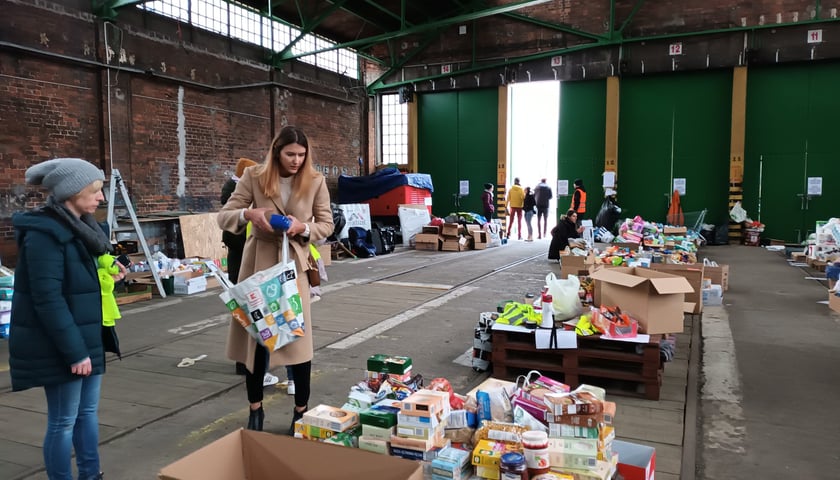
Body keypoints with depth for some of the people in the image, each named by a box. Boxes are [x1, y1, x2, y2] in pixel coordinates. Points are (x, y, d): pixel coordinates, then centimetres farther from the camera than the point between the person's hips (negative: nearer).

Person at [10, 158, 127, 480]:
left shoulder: (79, 225, 9)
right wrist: (73, 350, -23)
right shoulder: (44, 232, -19)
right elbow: (48, 299, -23)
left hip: (88, 336, 9)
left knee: (88, 411, 17)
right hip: (59, 345, -9)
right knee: (63, 420, 3)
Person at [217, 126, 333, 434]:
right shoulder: (254, 177, -5)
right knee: (254, 336, 8)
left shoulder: (315, 182, -4)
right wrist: (248, 214, -25)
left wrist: (303, 228, -18)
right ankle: (255, 409, 26)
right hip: (258, 262, 1)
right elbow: (223, 217, -4)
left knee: (299, 338, 0)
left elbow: (327, 225, 3)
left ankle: (301, 411, 17)